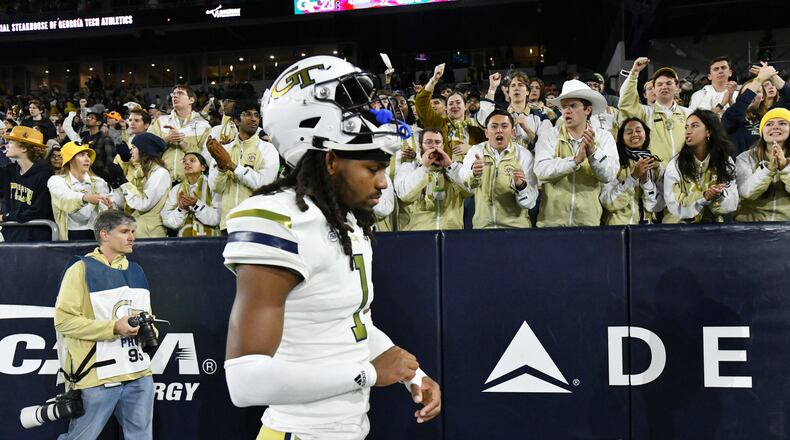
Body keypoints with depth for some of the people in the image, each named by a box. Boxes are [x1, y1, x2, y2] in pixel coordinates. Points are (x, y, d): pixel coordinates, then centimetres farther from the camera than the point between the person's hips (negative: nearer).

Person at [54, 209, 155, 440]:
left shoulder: (136, 271, 15)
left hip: (139, 374, 6)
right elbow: (63, 319, -13)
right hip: (97, 377, -6)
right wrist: (113, 328, -19)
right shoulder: (81, 269, -7)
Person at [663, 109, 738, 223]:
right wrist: (704, 197, -22)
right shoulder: (675, 165, -3)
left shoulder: (725, 162, 5)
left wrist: (718, 197, -18)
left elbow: (732, 204, 0)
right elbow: (675, 206, -10)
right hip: (680, 224, -1)